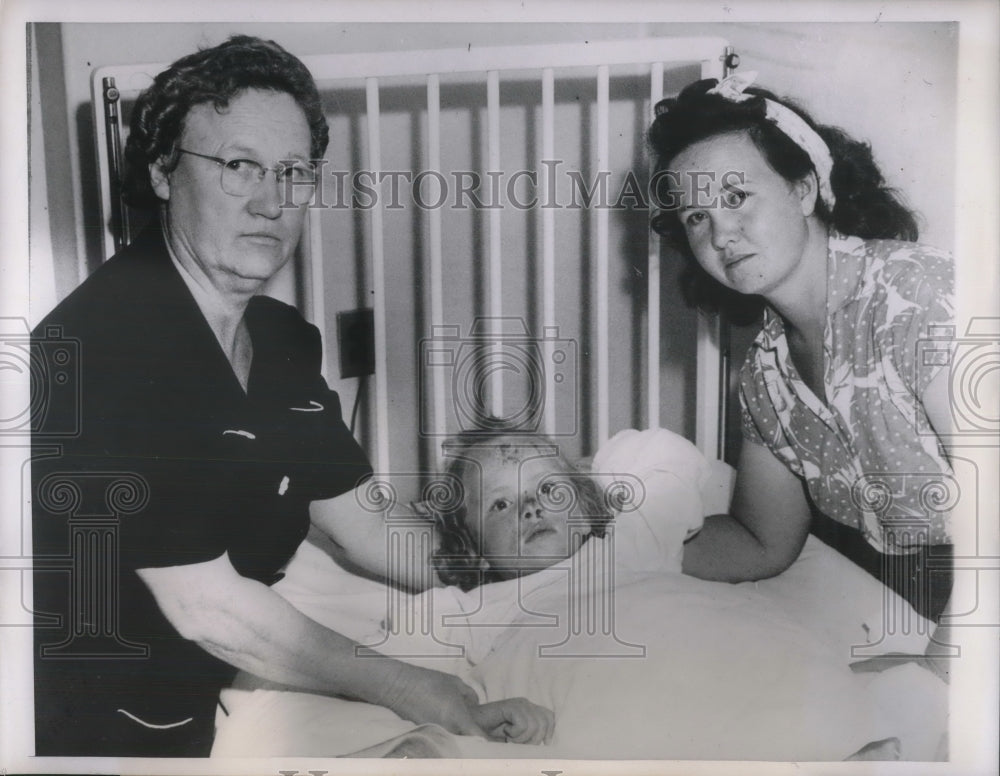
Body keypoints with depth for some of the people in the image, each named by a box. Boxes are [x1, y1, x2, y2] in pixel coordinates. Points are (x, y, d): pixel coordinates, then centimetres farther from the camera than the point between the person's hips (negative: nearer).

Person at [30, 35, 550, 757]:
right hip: (87, 726, -7)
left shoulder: (287, 341, 1)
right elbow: (205, 606, -25)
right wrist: (404, 688, -20)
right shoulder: (101, 346, -26)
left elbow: (368, 528, 2)